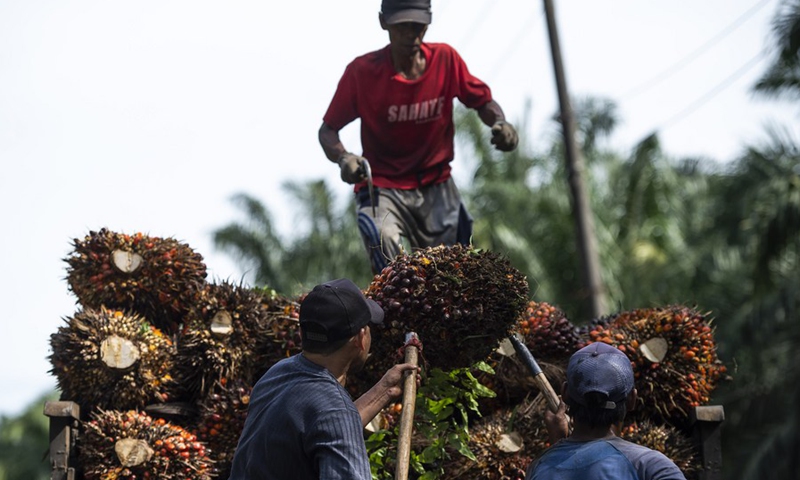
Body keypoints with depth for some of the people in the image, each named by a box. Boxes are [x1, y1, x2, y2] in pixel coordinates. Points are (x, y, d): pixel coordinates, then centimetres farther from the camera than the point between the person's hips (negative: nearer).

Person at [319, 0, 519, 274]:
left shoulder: (445, 59, -4)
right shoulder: (362, 71, -11)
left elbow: (482, 101, 8)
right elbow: (328, 130, -4)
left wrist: (499, 123, -15)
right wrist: (342, 158, -26)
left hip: (436, 184, 3)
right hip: (382, 187, -3)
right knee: (384, 241, -32)